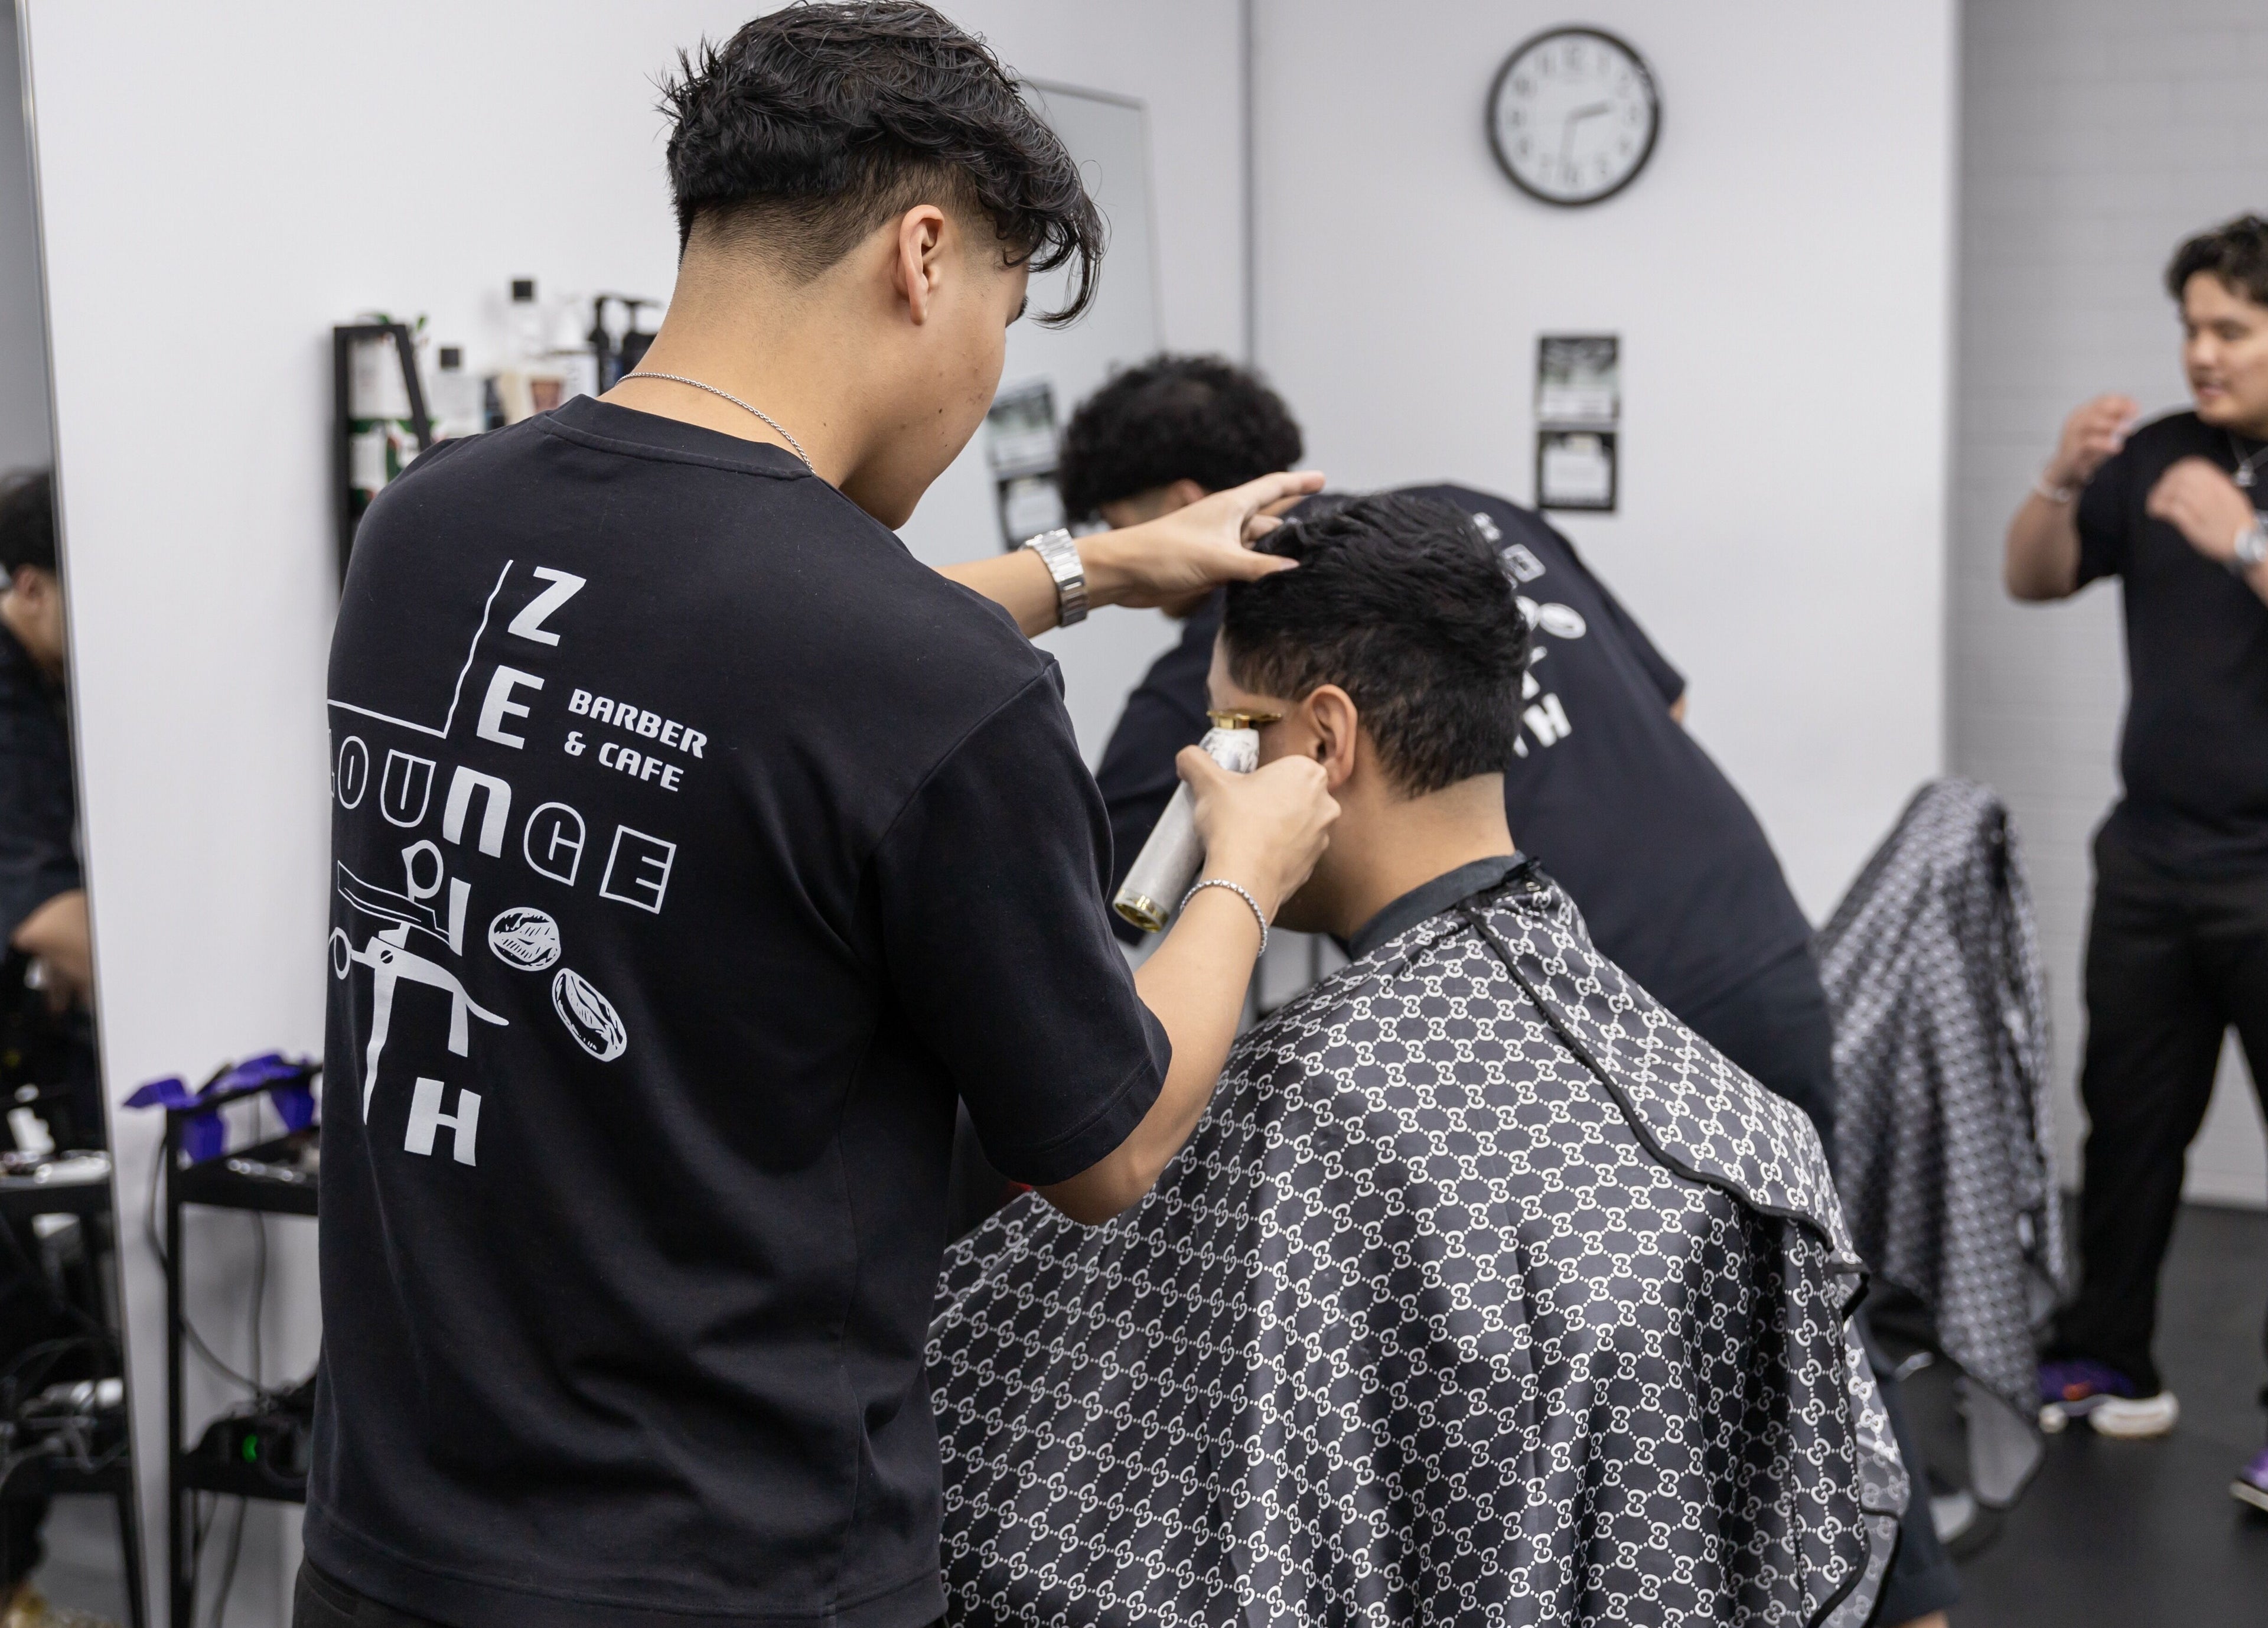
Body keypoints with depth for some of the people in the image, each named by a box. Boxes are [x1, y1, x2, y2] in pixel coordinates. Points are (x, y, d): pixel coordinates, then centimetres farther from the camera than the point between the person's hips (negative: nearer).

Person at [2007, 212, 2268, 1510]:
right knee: (2131, 1120, 8)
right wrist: (2064, 480, -8)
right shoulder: (2159, 459, 8)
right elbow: (2036, 578, 9)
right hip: (2153, 861, 4)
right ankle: (2108, 1365, 19)